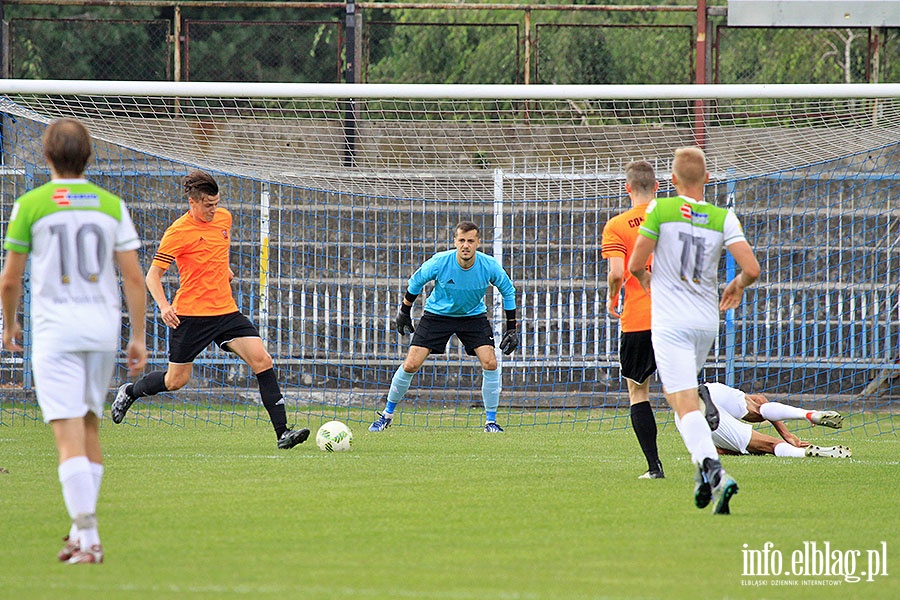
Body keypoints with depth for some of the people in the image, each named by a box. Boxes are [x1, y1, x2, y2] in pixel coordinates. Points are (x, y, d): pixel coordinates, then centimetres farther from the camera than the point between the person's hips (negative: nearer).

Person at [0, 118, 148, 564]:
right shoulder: (110, 205, 5)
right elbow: (133, 276, 2)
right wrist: (138, 337, 8)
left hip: (55, 330, -4)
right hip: (104, 327, 4)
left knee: (69, 435, -9)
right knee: (90, 429, 18)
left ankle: (88, 538, -19)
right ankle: (83, 530, 22)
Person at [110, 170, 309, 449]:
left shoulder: (224, 217, 6)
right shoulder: (178, 232, -14)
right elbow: (153, 275, -11)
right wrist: (164, 307, -25)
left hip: (226, 311, 5)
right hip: (190, 314, -5)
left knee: (262, 360, -12)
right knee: (176, 380, 6)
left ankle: (282, 432, -13)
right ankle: (130, 391, 37)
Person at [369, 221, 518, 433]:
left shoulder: (489, 266, -21)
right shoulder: (440, 262, -25)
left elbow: (508, 290, -2)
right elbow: (415, 282, -4)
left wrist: (511, 328, -2)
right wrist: (404, 313, 4)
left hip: (474, 316, 1)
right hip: (437, 313, -1)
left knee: (490, 363, -18)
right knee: (410, 365, -9)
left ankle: (491, 421, -3)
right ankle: (387, 415, 10)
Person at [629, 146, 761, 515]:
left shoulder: (661, 210, -7)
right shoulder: (723, 218, -1)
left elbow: (635, 266, -5)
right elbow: (752, 269, -8)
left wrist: (647, 282, 19)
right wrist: (736, 287, 15)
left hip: (670, 322, -4)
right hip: (707, 322, 4)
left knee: (685, 404, -12)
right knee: (678, 392, 25)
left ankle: (714, 472, -32)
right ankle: (704, 470, 18)